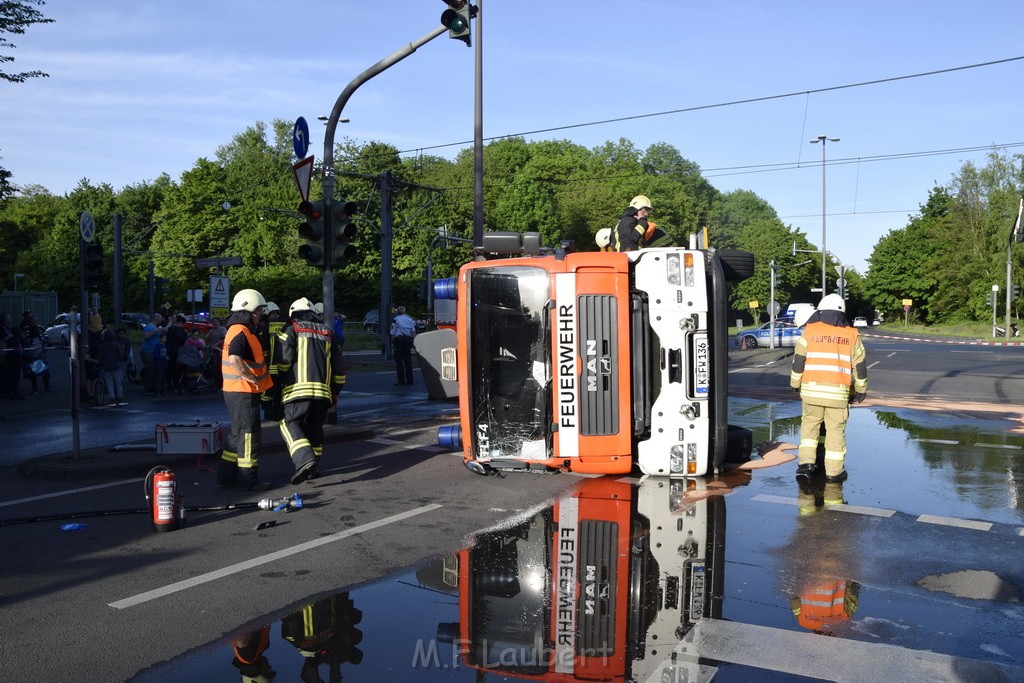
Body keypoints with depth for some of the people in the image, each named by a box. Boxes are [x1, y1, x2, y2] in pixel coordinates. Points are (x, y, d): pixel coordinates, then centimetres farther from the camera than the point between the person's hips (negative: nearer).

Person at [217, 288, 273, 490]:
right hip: (243, 392, -11)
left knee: (238, 433, 17)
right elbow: (234, 359, -33)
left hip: (236, 391, 11)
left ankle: (226, 475, 24)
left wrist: (253, 378, 20)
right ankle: (248, 479, 5)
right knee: (249, 435, -3)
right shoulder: (241, 332, -17)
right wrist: (251, 378, -24)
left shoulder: (237, 330, 17)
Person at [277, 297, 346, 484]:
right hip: (323, 391, 5)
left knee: (289, 423, -4)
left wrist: (276, 382, 4)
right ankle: (313, 468, 20)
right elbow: (338, 365, 20)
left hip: (298, 389, -5)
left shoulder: (291, 329, 7)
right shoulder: (327, 332, 22)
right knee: (314, 427, 16)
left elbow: (284, 359, -8)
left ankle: (305, 460, -24)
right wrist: (335, 393, 26)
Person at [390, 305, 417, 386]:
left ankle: (401, 381, -2)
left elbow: (393, 333, -6)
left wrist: (392, 343, 3)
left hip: (399, 341, -4)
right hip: (408, 340, 5)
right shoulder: (409, 319, 9)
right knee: (408, 360, 10)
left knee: (398, 361, 1)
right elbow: (413, 332, 8)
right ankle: (409, 380, 11)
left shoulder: (395, 320, -4)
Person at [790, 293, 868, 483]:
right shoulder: (852, 335, 6)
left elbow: (798, 361, 2)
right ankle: (834, 471, 12)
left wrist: (795, 384, 14)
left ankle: (806, 462, 8)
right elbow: (860, 366, 8)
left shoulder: (810, 331, 2)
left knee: (809, 424, 17)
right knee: (836, 430, 8)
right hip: (839, 392, 0)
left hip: (811, 389, 0)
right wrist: (861, 390, 19)